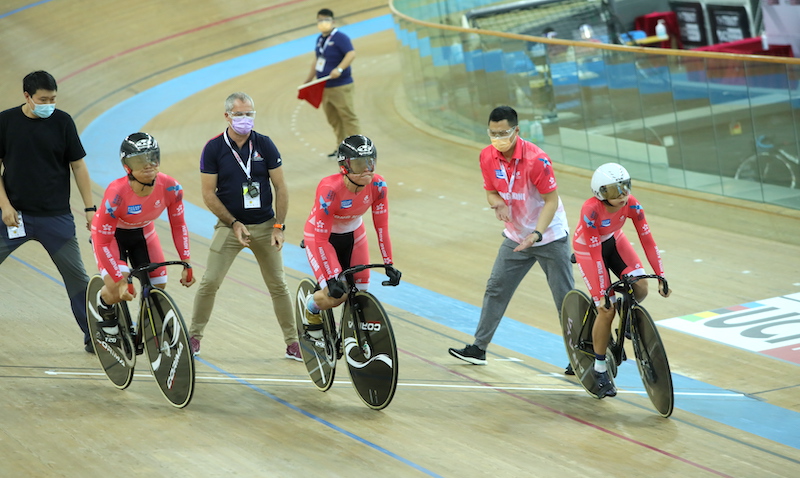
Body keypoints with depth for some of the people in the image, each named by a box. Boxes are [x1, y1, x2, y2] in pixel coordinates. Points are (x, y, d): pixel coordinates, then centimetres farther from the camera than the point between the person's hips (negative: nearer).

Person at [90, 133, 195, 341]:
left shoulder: (171, 188, -27)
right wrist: (120, 281, -30)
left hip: (143, 233, 4)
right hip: (111, 234, -4)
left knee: (157, 288, -4)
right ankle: (106, 315, 11)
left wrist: (186, 264, -12)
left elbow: (178, 225, -9)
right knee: (117, 290, -24)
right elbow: (103, 241, -30)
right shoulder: (117, 193, -38)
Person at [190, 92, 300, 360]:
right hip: (229, 225, -1)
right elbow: (208, 194, -5)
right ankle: (194, 336, 9)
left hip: (265, 226, 1)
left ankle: (292, 342, 13)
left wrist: (279, 226, -6)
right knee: (210, 282, -7)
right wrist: (234, 224, -11)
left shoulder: (264, 145, -3)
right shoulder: (213, 149, -7)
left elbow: (280, 187, 0)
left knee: (278, 285, 4)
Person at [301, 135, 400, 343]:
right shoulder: (330, 189, -36)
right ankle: (310, 311, 15)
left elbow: (381, 227, -13)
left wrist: (388, 264, -15)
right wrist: (331, 278, -34)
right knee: (336, 294, -17)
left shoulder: (378, 186, -24)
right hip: (320, 235, -5)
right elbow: (321, 240, -31)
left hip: (353, 234, 5)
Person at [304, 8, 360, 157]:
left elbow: (351, 54, -26)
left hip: (341, 87, -9)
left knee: (348, 117, -4)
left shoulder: (340, 38, -13)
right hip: (324, 87, 9)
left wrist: (339, 69, -37)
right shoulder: (320, 39, 14)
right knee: (333, 120, 12)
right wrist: (309, 79, 28)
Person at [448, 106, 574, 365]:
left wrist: (537, 234, -31)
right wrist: (498, 203, -18)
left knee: (565, 299, -2)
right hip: (516, 236, 6)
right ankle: (479, 348, 16)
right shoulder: (487, 156, -7)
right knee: (496, 288, 8)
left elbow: (551, 200, -21)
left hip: (550, 237, -6)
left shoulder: (536, 159, -25)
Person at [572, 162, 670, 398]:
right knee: (606, 309, -13)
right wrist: (601, 295, -32)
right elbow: (596, 255, -33)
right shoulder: (591, 210, -36)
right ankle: (600, 369, 3)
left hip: (614, 241, 4)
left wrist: (661, 278, -21)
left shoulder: (631, 205, -25)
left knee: (640, 287, -19)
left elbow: (647, 240, -18)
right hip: (587, 248, -4)